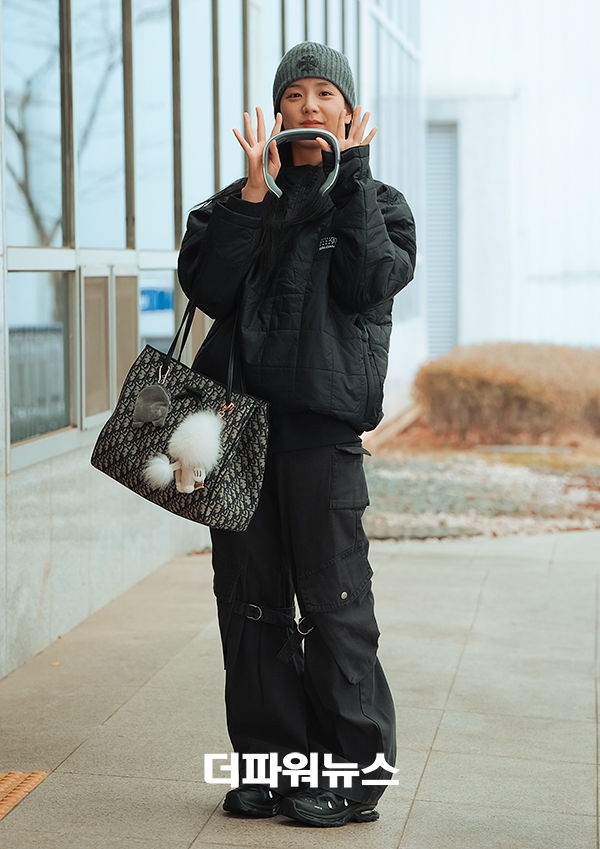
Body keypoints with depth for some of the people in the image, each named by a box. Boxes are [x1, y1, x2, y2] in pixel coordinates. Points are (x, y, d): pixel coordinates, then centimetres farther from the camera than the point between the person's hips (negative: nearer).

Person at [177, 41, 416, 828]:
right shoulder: (240, 202, 15)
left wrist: (351, 173, -7)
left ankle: (351, 774, 7)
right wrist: (257, 190, -8)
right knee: (250, 598, 7)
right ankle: (270, 762, 19)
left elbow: (370, 281, -11)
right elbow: (206, 286, -4)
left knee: (334, 600, -4)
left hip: (322, 420, -3)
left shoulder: (377, 204, 10)